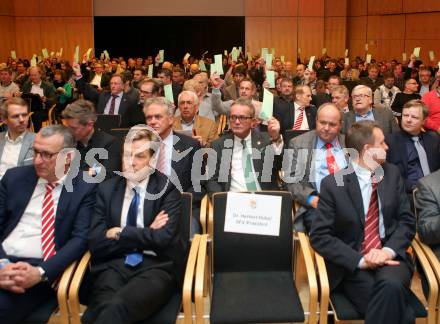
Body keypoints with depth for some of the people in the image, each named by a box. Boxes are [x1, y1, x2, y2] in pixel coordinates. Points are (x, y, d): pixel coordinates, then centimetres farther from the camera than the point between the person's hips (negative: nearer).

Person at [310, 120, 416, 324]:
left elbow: (407, 221, 7)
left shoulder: (392, 174, 8)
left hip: (390, 256, 3)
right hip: (353, 265, -3)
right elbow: (319, 236, -8)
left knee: (392, 285, -32)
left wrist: (388, 251, -12)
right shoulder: (333, 184, -6)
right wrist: (360, 260, -17)